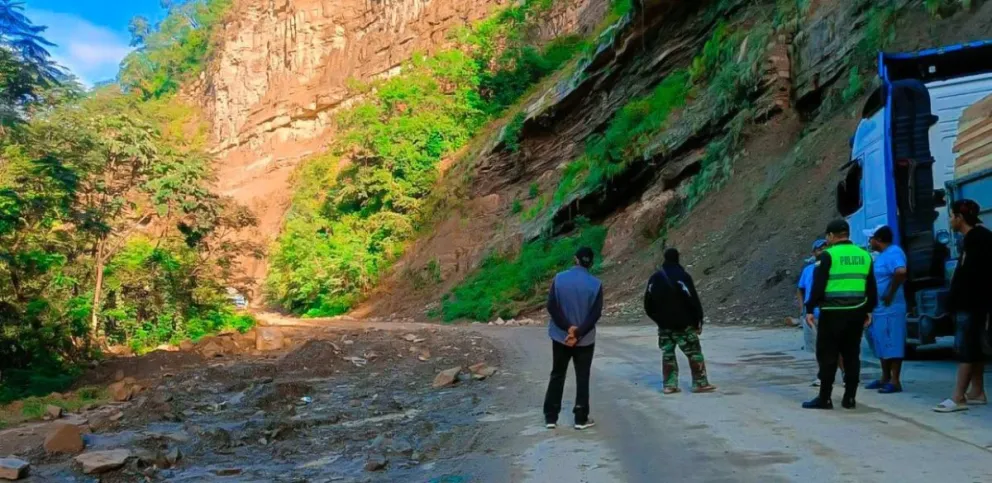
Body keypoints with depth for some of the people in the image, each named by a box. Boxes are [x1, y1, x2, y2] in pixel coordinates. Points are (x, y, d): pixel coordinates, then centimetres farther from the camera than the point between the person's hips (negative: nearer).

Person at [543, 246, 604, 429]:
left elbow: (552, 306, -10)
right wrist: (578, 333, -14)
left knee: (557, 376, 11)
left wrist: (568, 327, -11)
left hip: (560, 336, 1)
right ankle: (581, 419, 11)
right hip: (585, 339, -1)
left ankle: (551, 417, 13)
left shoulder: (559, 278, -6)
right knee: (582, 378, 8)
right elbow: (596, 313, -12)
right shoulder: (596, 284, -8)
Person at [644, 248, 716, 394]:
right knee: (694, 353, 4)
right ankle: (700, 383, 6)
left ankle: (669, 385, 8)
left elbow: (648, 304, 9)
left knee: (667, 354, 10)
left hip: (664, 325, 5)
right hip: (684, 324, -5)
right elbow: (693, 301, -15)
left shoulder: (654, 278, 5)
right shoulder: (682, 276, -13)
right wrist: (699, 321, -5)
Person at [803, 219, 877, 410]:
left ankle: (824, 398, 1)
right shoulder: (864, 255, 11)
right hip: (856, 313, 6)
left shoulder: (828, 255, -8)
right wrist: (869, 310, 22)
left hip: (833, 313, -6)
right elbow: (872, 287, 15)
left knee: (827, 356, 0)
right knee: (852, 355, 11)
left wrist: (810, 309, -6)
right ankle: (849, 398, 13)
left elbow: (818, 286, -11)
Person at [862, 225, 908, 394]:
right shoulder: (882, 255, 17)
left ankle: (895, 381, -3)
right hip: (879, 308, 10)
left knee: (892, 344, -6)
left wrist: (890, 294, -24)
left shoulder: (893, 252, -14)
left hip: (890, 309, -10)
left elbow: (901, 272, -33)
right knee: (882, 344, 15)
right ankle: (885, 378, 23)